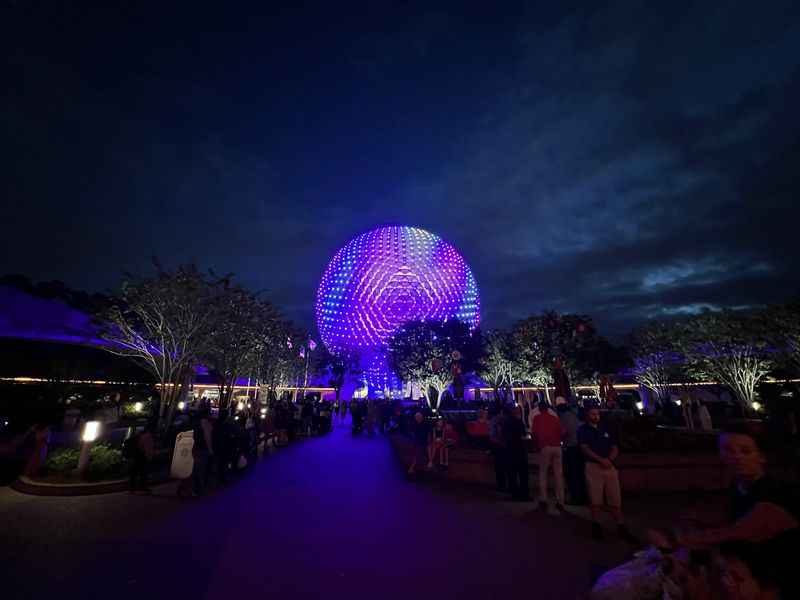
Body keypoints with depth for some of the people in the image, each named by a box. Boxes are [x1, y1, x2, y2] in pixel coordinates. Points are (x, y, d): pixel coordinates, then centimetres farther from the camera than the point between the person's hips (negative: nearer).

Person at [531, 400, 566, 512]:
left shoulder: (537, 418, 1)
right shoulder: (555, 418, 10)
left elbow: (534, 433, -6)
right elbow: (562, 432, 3)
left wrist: (537, 445, 8)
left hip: (545, 447, -3)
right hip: (557, 447, 3)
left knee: (543, 474, 9)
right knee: (558, 474, 9)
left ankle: (543, 500, 9)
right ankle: (560, 502, 12)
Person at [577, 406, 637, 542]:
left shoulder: (605, 429, 15)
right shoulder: (583, 430, 0)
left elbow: (615, 448, 13)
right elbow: (585, 449, -9)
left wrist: (609, 459, -7)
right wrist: (601, 460, -20)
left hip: (609, 466, 4)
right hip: (593, 467, -4)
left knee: (615, 500, 5)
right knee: (595, 500, 2)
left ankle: (622, 528, 13)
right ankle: (596, 526, 13)